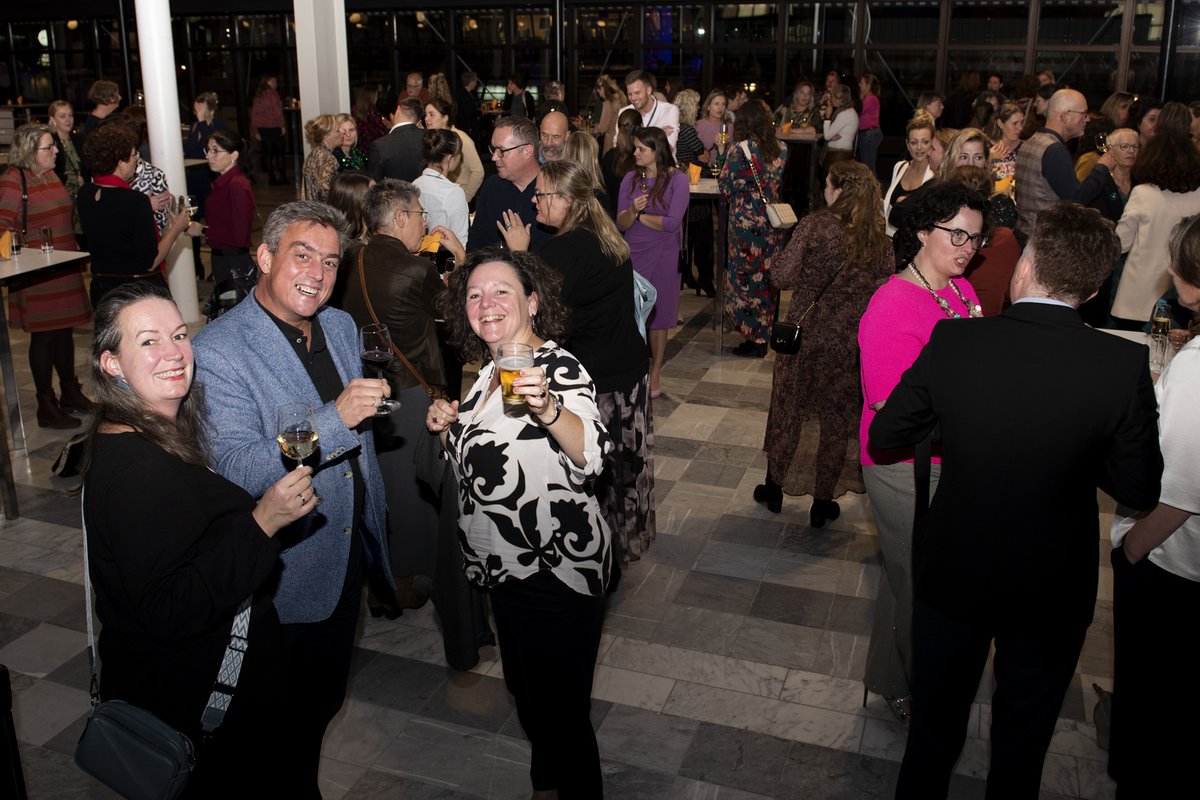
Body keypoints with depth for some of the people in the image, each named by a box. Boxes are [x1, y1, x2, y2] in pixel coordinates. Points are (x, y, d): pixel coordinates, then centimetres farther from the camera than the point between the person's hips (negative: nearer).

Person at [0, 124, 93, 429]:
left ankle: (70, 392, 30)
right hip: (36, 275, -8)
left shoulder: (51, 175, 12)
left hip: (65, 269, 8)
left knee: (64, 329, 16)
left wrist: (75, 254, 21)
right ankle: (46, 407, 10)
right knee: (43, 335, 0)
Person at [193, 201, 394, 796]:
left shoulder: (341, 326, 4)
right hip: (285, 573, -7)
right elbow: (235, 471, -28)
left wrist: (374, 520, 21)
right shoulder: (218, 351, -21)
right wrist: (336, 418, -37)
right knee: (287, 713, 11)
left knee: (326, 698, 24)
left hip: (348, 557, 7)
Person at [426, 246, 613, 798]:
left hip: (558, 572, -9)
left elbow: (591, 455, -37)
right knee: (526, 692, 25)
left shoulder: (559, 368, -19)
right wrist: (449, 426, 0)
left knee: (560, 710, 1)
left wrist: (547, 406, -55)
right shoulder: (490, 371, 6)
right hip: (506, 566, 9)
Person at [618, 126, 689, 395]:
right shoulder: (630, 178, 5)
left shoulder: (677, 179, -6)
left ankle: (655, 374, 16)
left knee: (657, 314, 4)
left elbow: (672, 223, -15)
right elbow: (621, 224, 0)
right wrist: (633, 210, -21)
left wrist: (638, 215, -5)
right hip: (632, 253, 3)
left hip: (662, 255, -3)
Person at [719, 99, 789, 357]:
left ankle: (753, 338, 9)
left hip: (745, 223, -5)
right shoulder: (781, 150, 2)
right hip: (772, 222, 5)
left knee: (745, 278, 5)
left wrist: (722, 155, 5)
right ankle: (762, 338, 24)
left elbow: (726, 189, -7)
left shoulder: (738, 151, -14)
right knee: (766, 278, 14)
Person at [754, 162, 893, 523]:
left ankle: (775, 487, 33)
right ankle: (822, 502, 25)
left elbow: (781, 277, -18)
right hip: (850, 346, 2)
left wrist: (779, 258, 2)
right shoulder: (882, 244, -6)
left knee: (787, 412, 17)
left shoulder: (815, 226, -15)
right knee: (836, 419, 15)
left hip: (803, 336, -1)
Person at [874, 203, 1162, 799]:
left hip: (952, 574, 1)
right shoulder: (1123, 364, -21)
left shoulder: (954, 341, -19)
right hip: (1053, 590, 0)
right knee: (1021, 748, 24)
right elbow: (1140, 491, -12)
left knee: (934, 730, 24)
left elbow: (885, 436, -8)